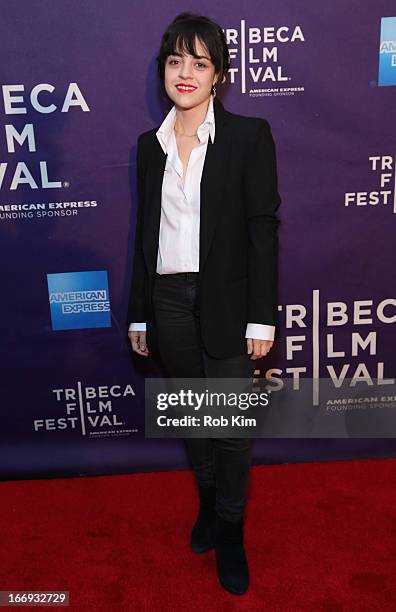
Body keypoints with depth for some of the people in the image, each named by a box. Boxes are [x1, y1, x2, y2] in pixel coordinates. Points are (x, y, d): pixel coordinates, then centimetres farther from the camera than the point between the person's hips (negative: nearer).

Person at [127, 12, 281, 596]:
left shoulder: (249, 135, -4)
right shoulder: (150, 144, 7)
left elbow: (263, 228, -7)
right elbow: (146, 230, 10)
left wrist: (261, 318, -11)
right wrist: (139, 314, 9)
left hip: (227, 300, -3)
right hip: (169, 301, 4)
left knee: (234, 425, 7)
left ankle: (230, 532, 31)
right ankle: (208, 500, 44)